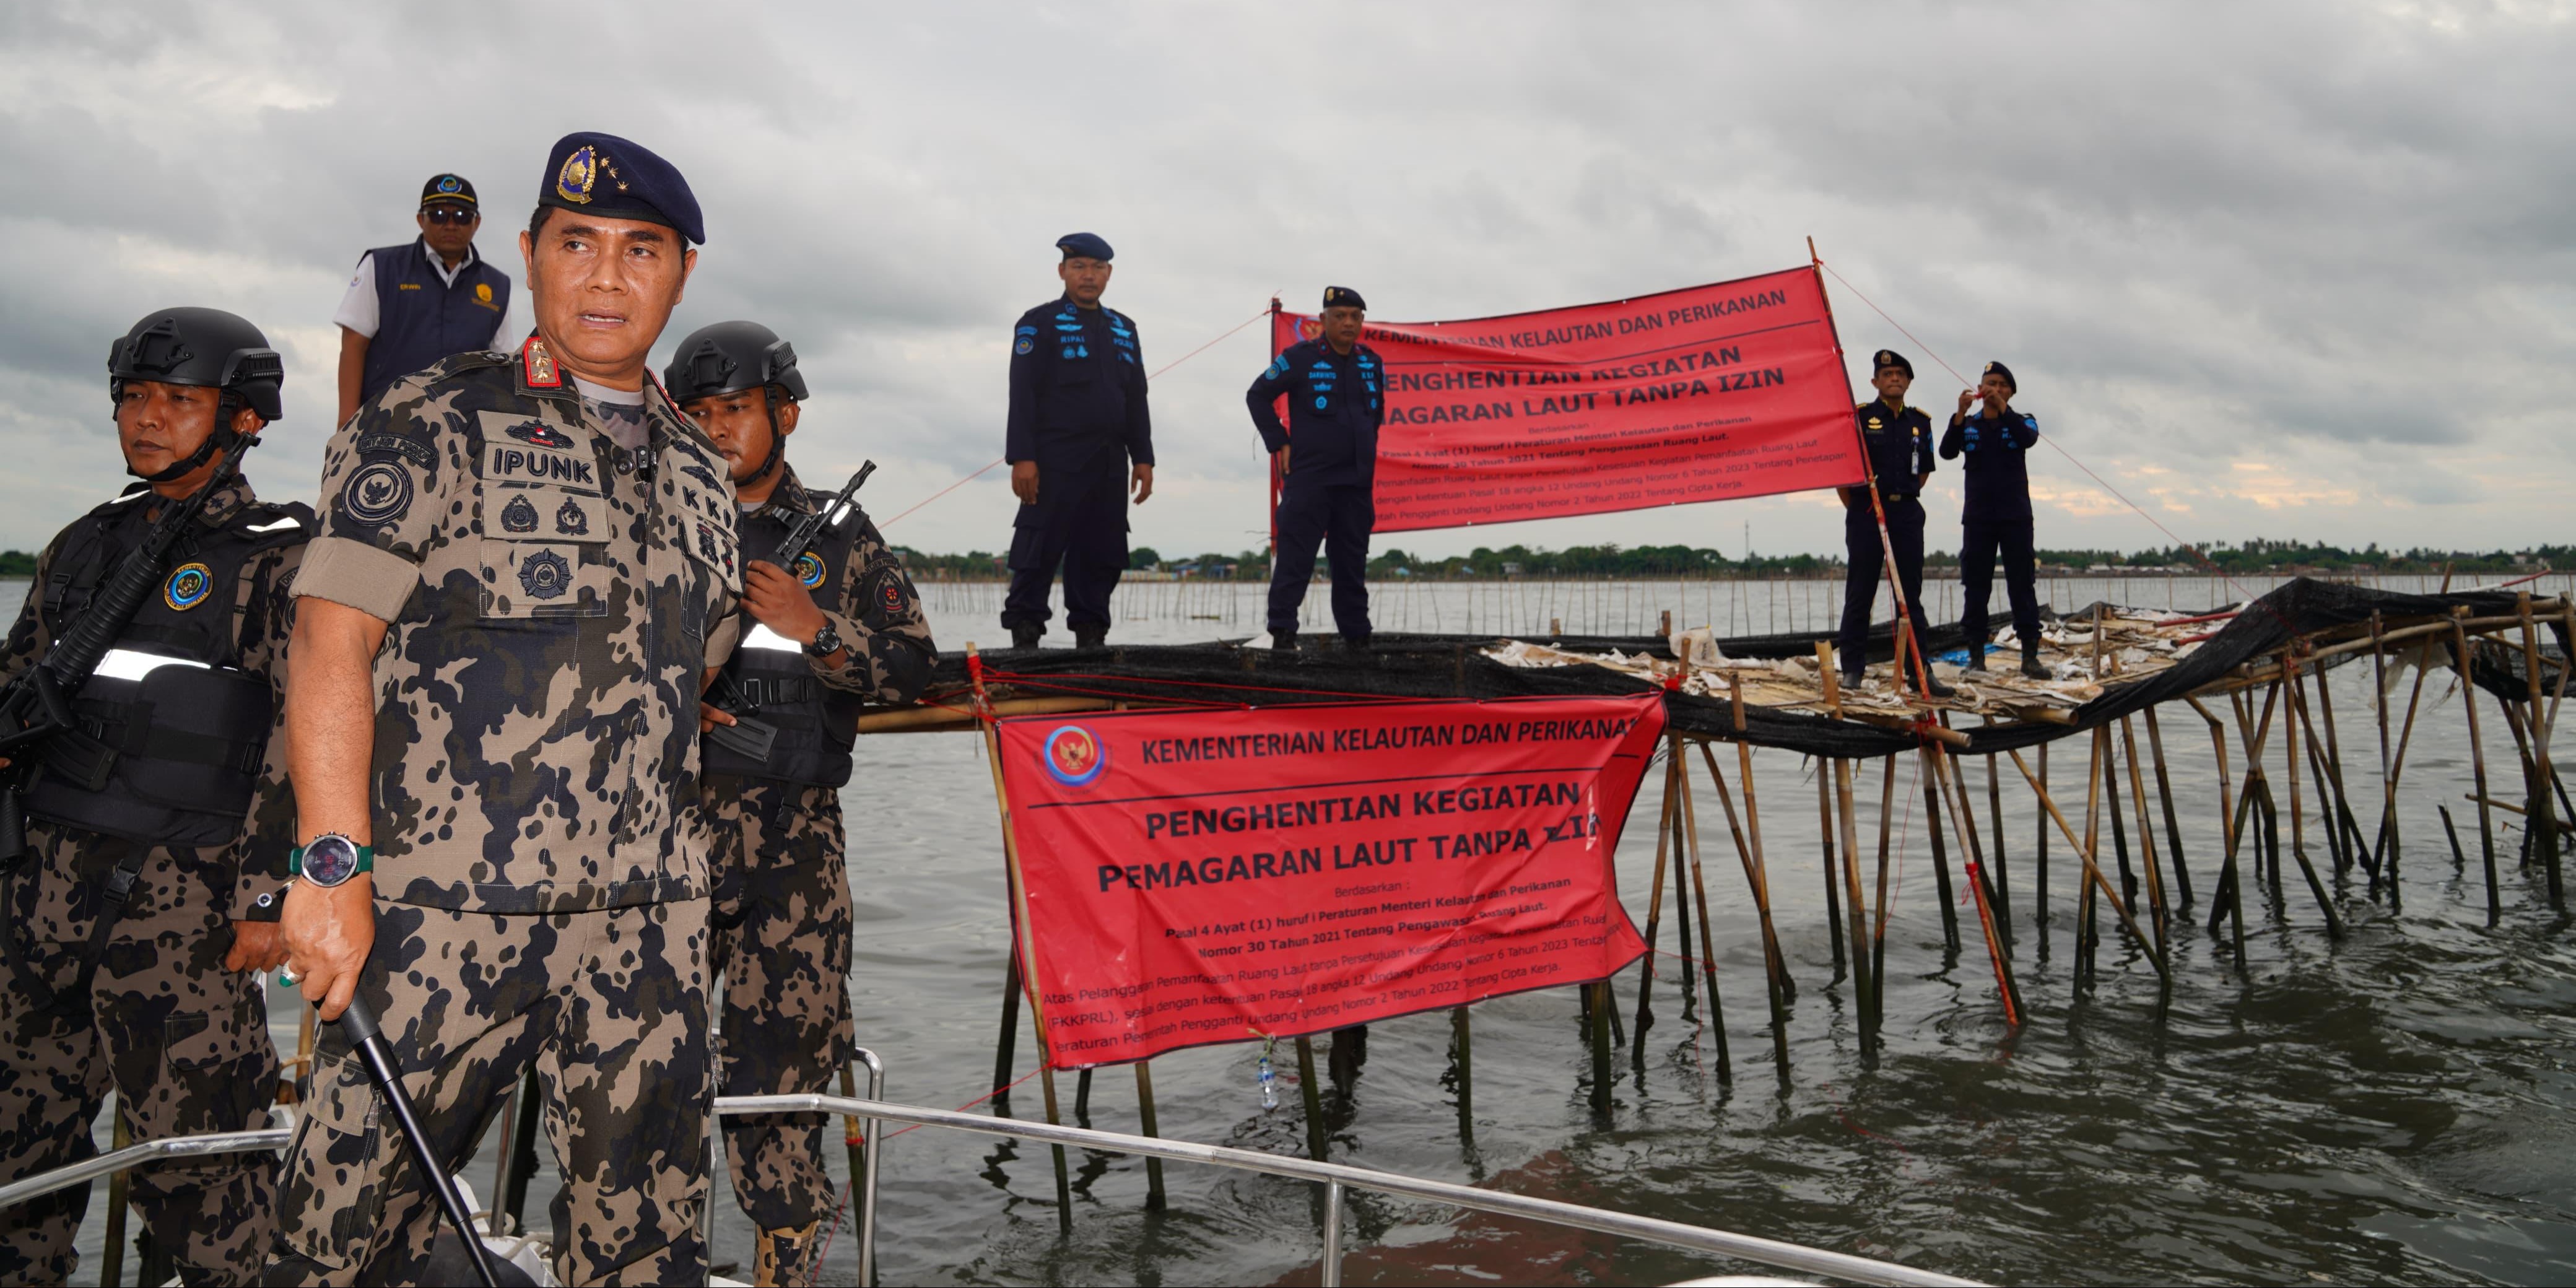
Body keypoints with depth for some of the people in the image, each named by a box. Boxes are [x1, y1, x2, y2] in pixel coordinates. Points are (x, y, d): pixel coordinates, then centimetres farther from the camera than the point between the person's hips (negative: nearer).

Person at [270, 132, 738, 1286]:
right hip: (441, 909, -4)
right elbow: (331, 642, -8)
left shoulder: (697, 469, 15)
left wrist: (669, 868, 15)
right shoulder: (434, 425, 0)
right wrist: (333, 868, -15)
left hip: (646, 925, 4)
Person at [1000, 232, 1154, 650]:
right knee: (1040, 553, -5)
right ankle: (1024, 637, 0)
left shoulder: (1123, 329, 19)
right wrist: (1022, 457, -14)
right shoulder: (1039, 324, 2)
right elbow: (1022, 396, -6)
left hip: (1110, 465, 6)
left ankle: (1091, 635, 13)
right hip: (1056, 462, -5)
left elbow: (1137, 400, 19)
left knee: (1103, 557, 5)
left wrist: (1143, 457, 11)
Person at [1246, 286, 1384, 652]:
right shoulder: (1301, 358, -6)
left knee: (1352, 563, 10)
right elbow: (1258, 395, 0)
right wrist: (1279, 443, -4)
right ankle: (1282, 631, -5)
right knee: (1296, 558, -8)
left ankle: (1357, 635, 17)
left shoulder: (1371, 363, 9)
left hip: (1357, 483, 5)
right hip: (1309, 480, -5)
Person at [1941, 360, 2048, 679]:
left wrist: (2002, 408, -22)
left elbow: (2029, 439, -14)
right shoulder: (1969, 425, 10)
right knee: (1975, 587, 1)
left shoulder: (2021, 421, 9)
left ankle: (2030, 655, -1)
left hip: (2016, 517, -1)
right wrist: (1960, 413, -18)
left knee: (2023, 585, -2)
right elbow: (1947, 452, -8)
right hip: (1977, 517, 1)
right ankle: (1976, 654, 5)